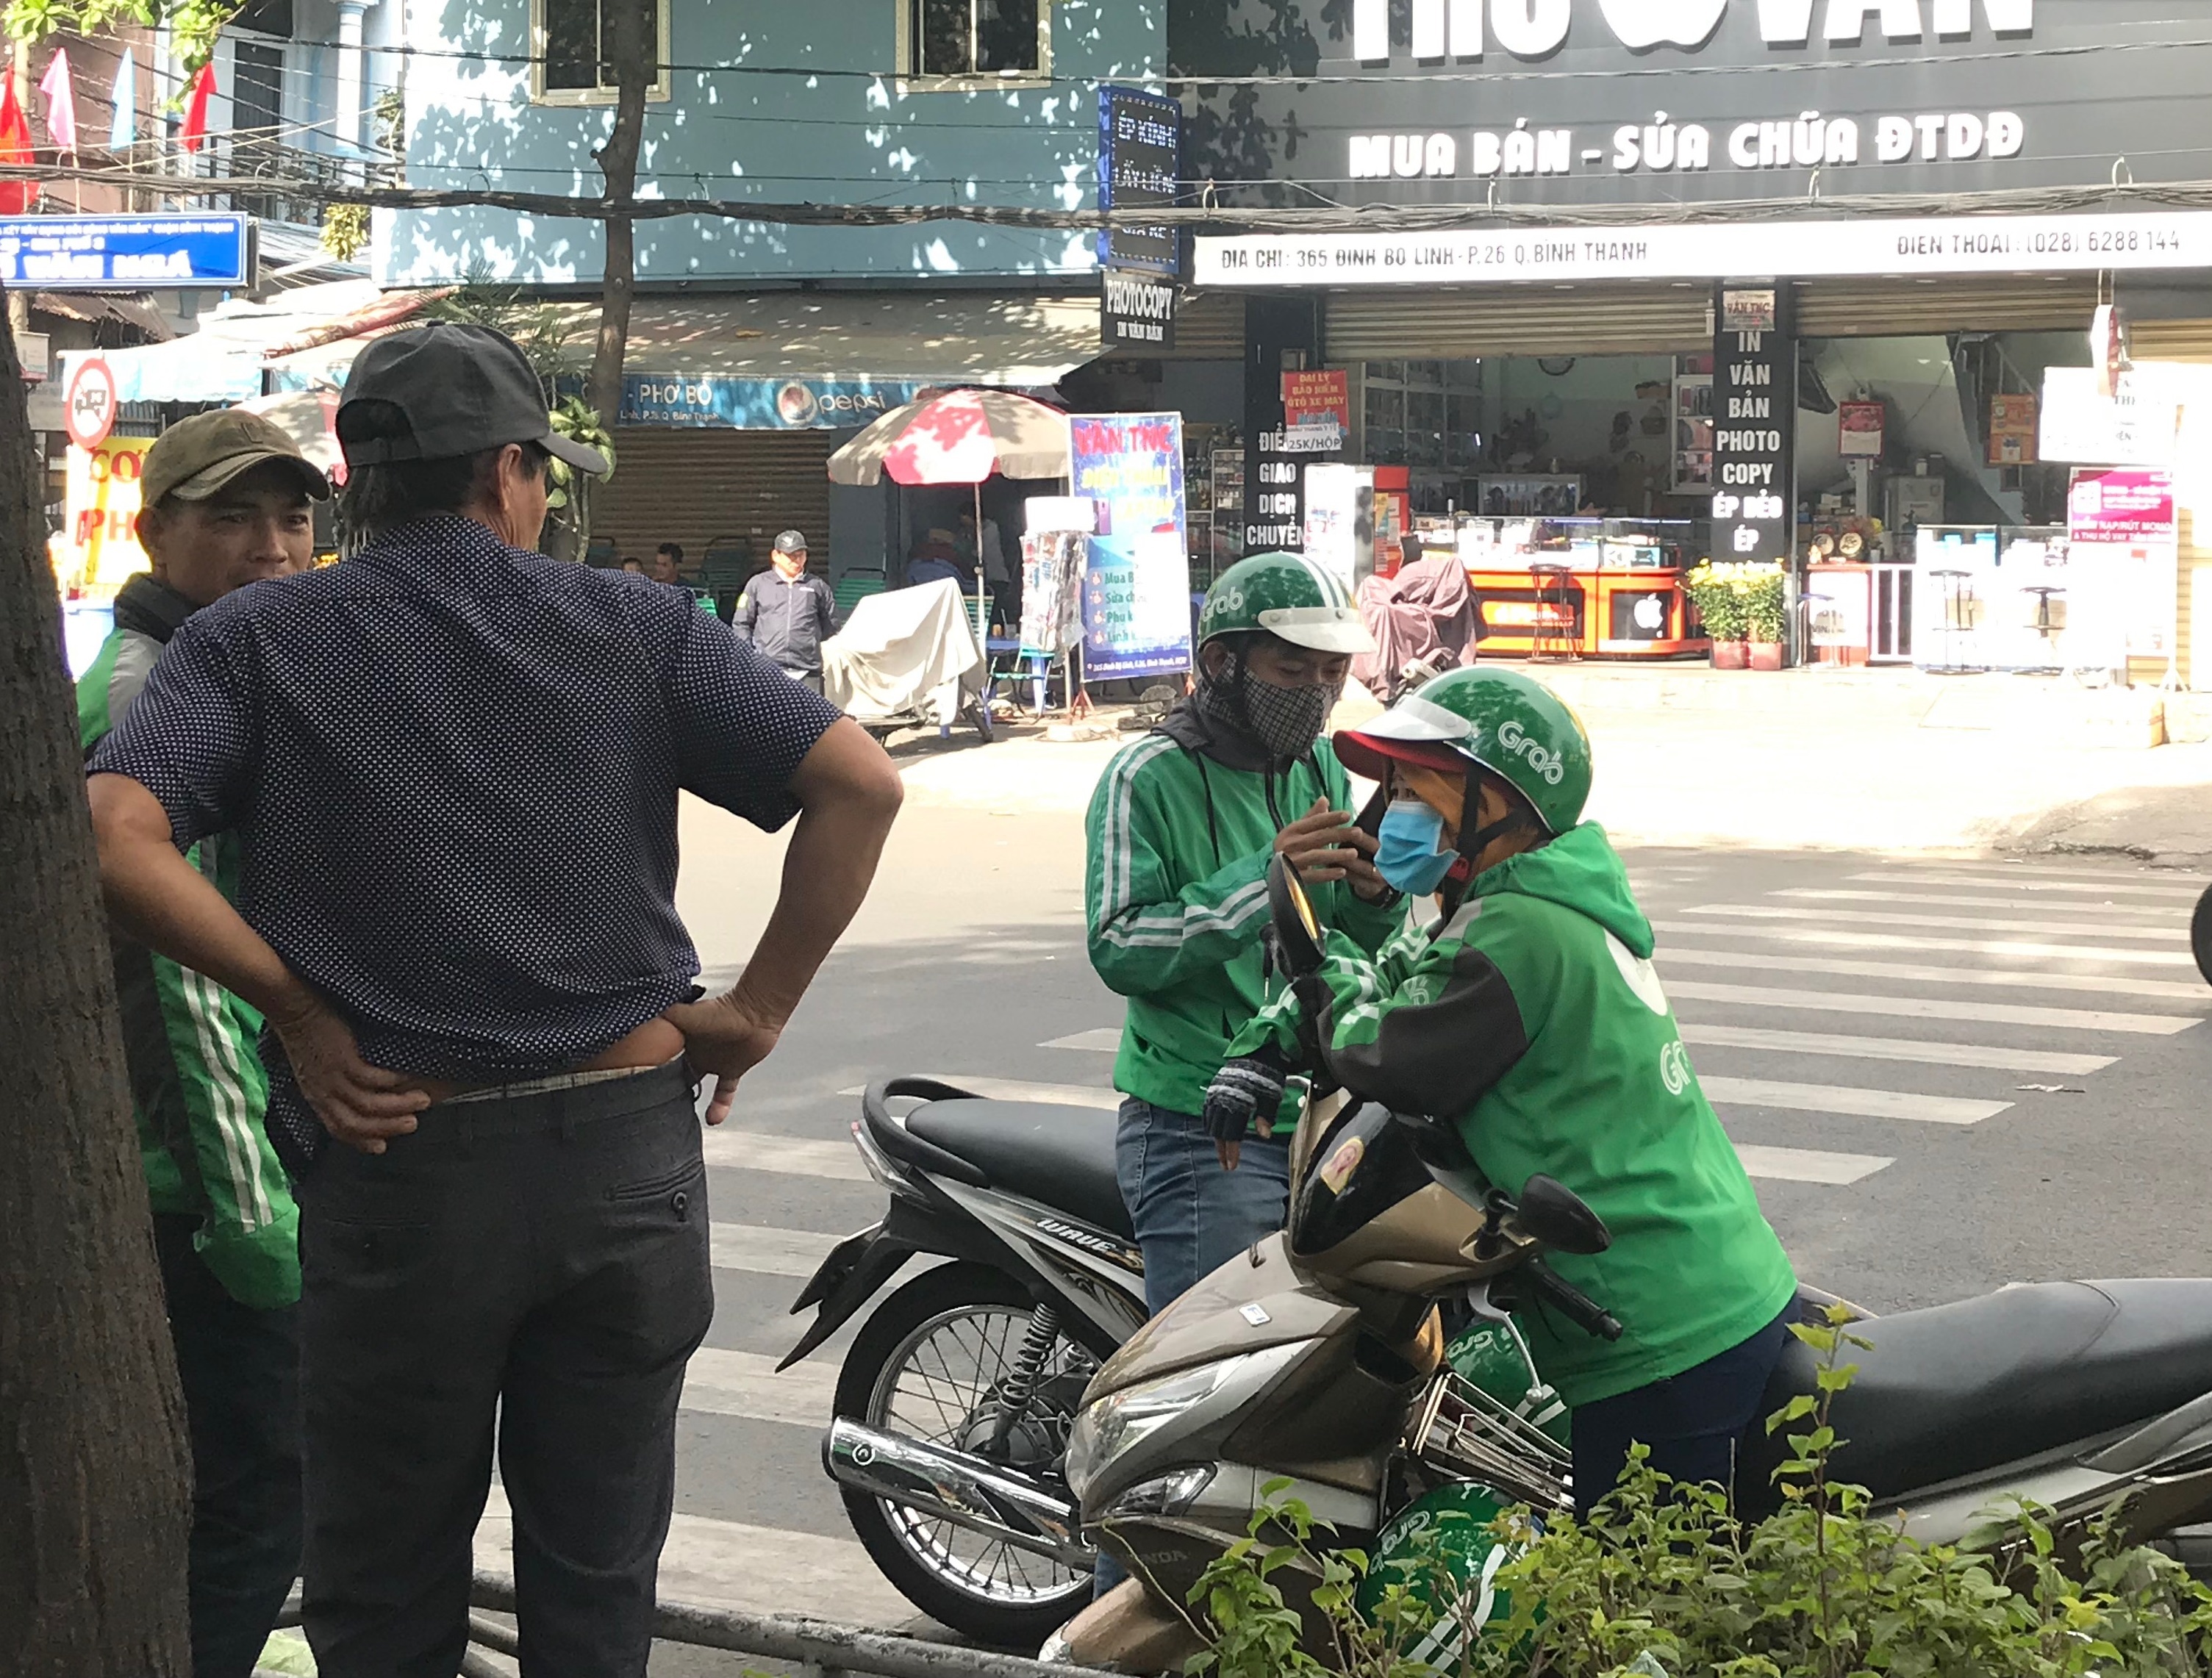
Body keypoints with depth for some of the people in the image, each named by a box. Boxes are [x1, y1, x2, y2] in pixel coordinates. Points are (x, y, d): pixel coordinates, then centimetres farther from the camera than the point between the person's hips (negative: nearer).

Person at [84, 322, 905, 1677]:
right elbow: (860, 782, -6)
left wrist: (297, 1005, -7)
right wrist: (760, 1010, -1)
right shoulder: (635, 627, 1)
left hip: (400, 1160, -1)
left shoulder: (254, 642, 0)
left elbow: (113, 837, -16)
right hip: (627, 1146, 1)